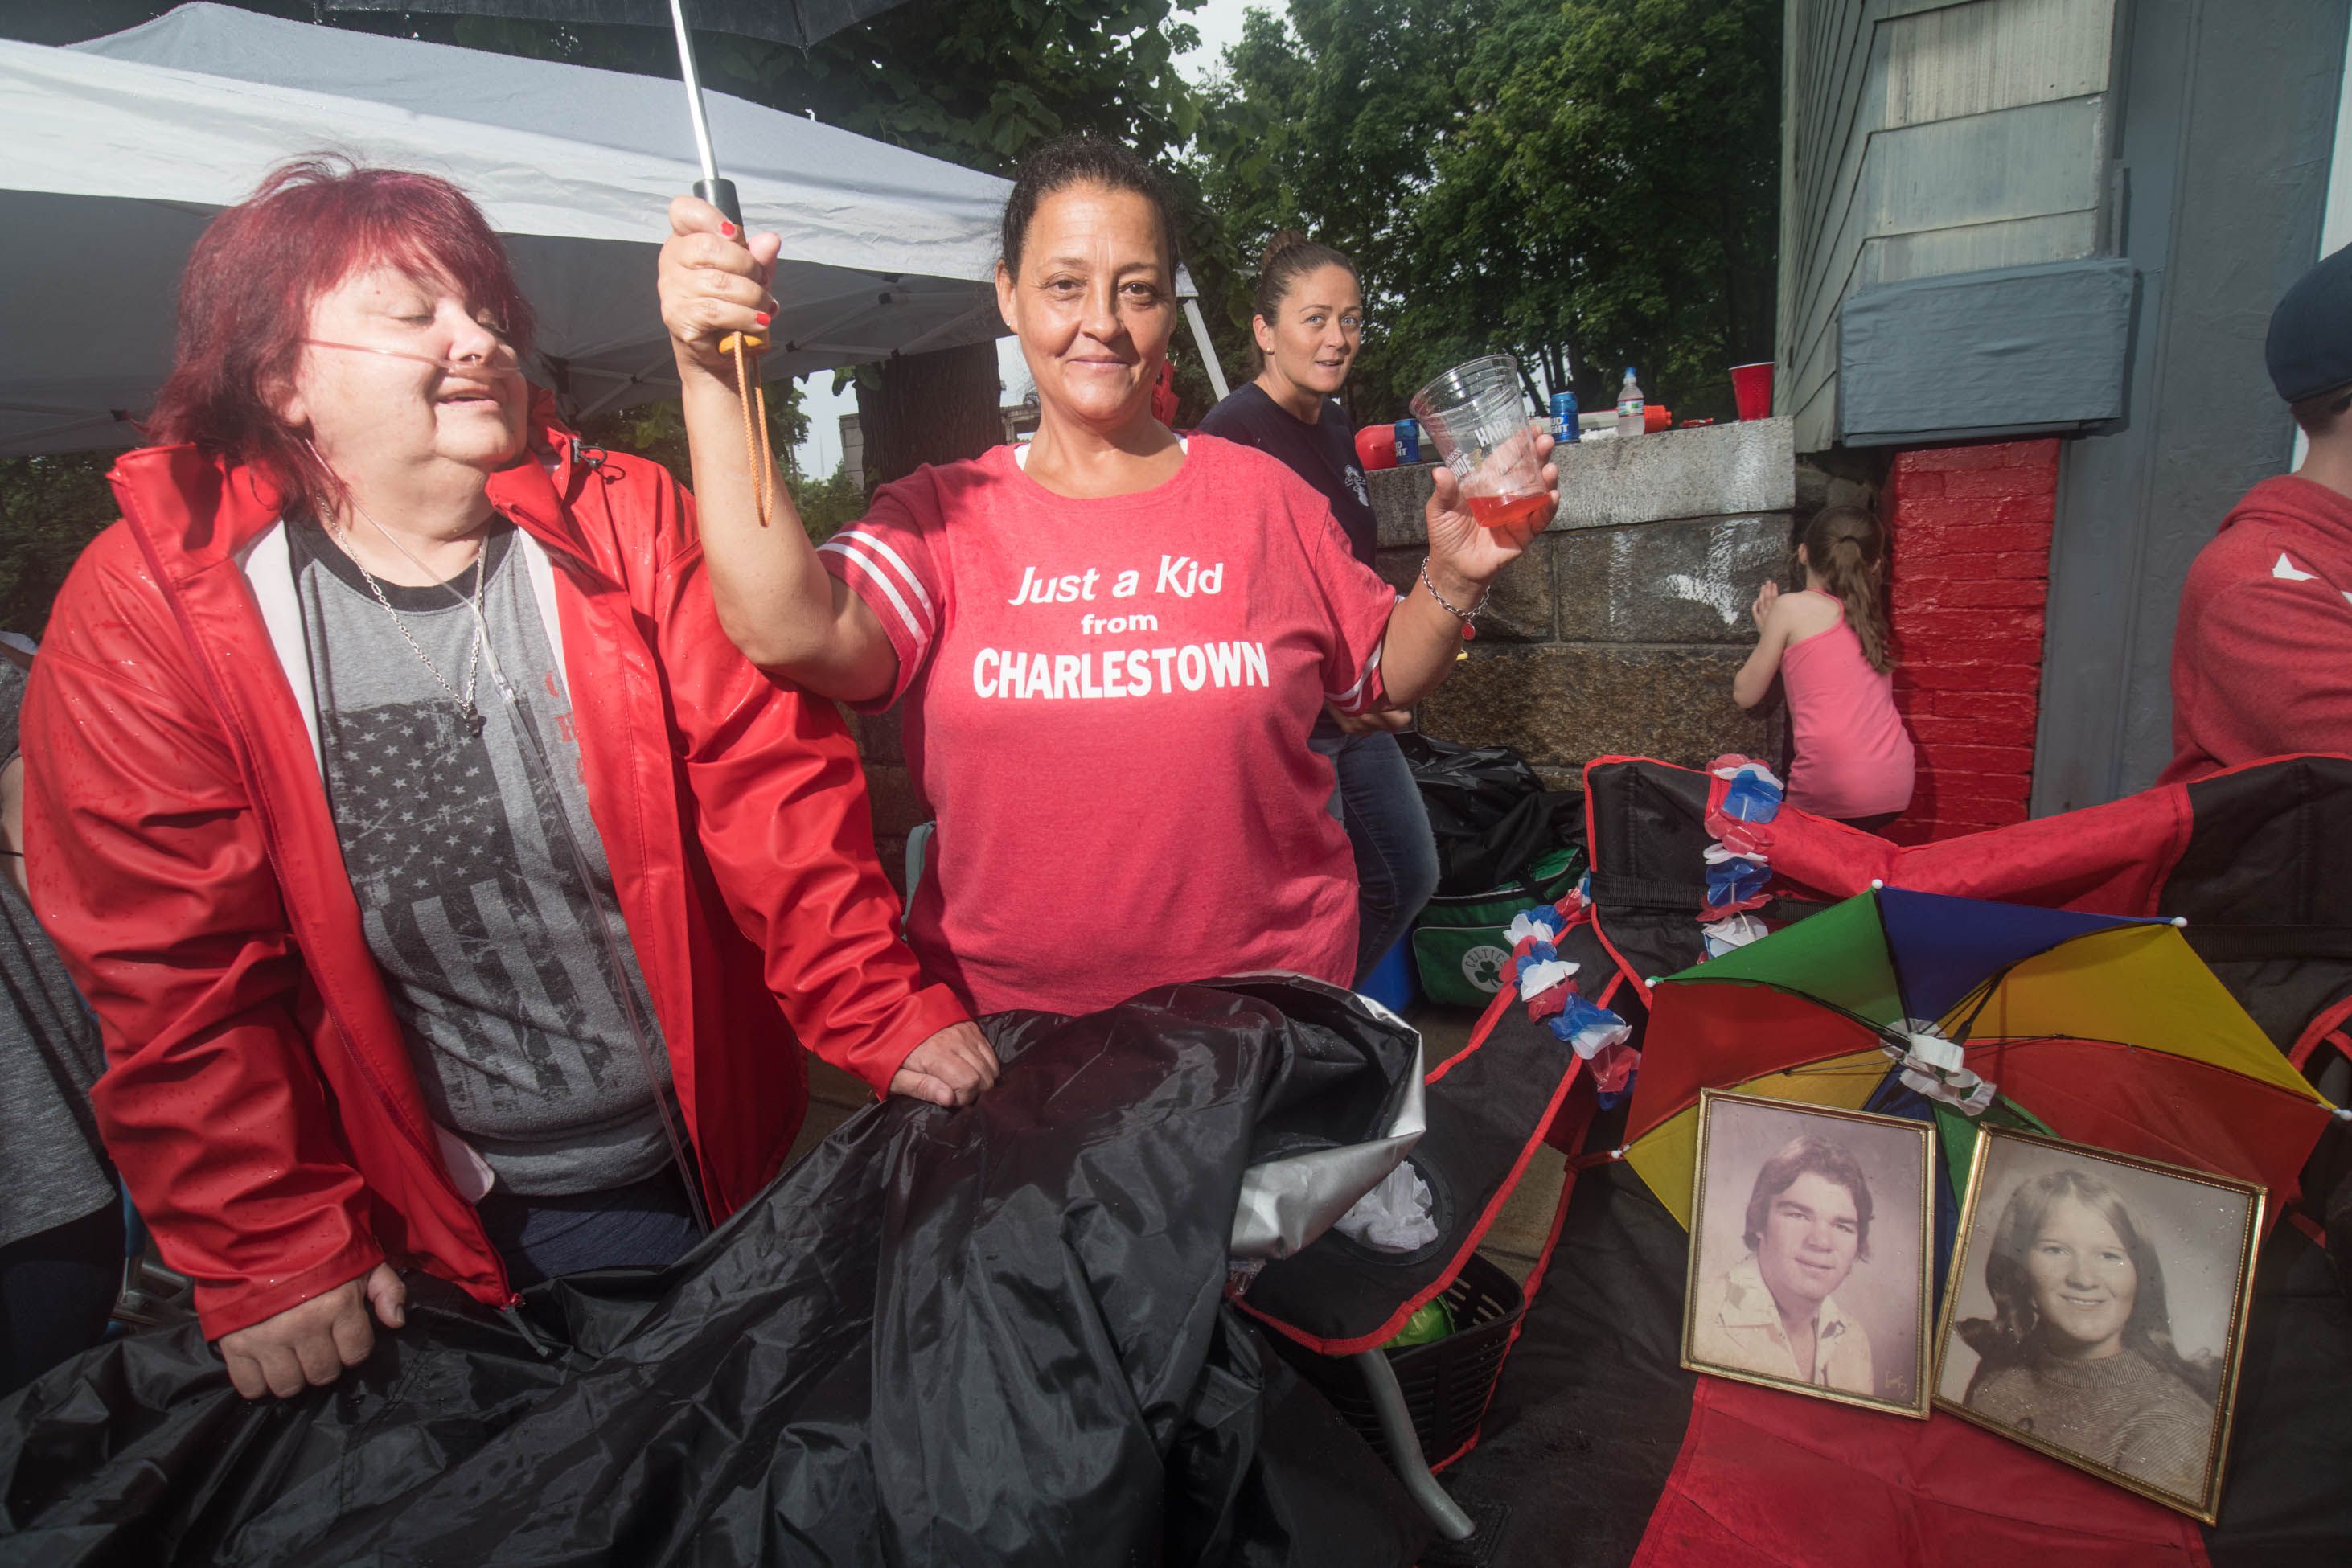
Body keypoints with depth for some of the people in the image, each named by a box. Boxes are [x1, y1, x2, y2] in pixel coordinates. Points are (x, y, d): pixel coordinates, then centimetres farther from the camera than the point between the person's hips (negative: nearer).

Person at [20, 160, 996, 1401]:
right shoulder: (146, 612, -8)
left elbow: (774, 787, -11)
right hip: (432, 1230, -1)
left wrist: (887, 1020, -19)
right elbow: (176, 970, -8)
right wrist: (272, 1255, -10)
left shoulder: (629, 524, -5)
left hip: (718, 1164, 2)